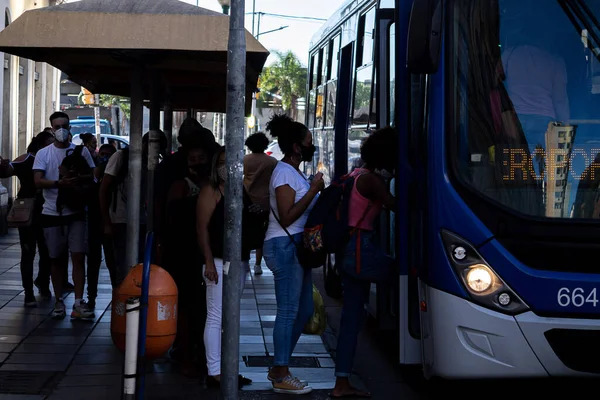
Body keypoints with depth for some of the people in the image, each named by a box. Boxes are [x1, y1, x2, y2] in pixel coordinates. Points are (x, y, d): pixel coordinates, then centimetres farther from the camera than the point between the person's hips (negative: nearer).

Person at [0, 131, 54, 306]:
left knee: (47, 252, 9)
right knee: (28, 253, 3)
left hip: (44, 213, 4)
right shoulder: (27, 159, -8)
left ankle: (42, 282, 35)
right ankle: (29, 293, 11)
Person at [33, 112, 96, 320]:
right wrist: (59, 183, -24)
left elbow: (93, 176, 3)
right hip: (52, 213, 0)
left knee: (78, 256, -7)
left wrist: (80, 180, -19)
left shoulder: (81, 151, 5)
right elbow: (38, 181, -7)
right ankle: (59, 301, 19)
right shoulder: (43, 154, 2)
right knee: (57, 258, 9)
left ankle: (78, 303, -7)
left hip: (76, 212, 0)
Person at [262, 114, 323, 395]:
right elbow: (287, 217, -20)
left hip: (298, 246, 10)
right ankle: (281, 377, -2)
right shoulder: (284, 173, -12)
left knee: (304, 310, 13)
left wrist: (319, 191, 10)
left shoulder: (295, 172, 19)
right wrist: (314, 189, -18)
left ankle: (278, 369, 21)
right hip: (285, 246, -10)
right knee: (289, 311, -8)